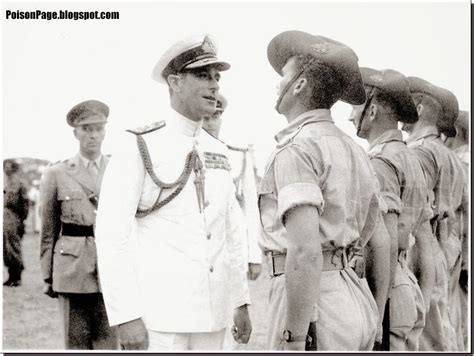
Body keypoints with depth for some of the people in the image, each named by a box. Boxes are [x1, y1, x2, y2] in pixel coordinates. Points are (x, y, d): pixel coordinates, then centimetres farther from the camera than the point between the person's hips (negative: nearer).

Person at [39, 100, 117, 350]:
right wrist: (48, 276, 6)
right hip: (72, 268, -1)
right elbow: (48, 230, 8)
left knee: (108, 339, 0)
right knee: (76, 341, 4)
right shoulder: (56, 174, 5)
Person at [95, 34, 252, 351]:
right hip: (157, 310, -6)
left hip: (209, 311, 7)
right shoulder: (138, 147, -8)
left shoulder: (217, 154, 14)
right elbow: (112, 233, -14)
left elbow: (231, 231, 17)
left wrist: (241, 303, 14)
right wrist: (126, 317, -20)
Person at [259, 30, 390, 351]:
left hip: (313, 308, -9)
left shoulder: (297, 150, -14)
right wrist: (374, 317, 25)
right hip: (353, 302, 9)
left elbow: (305, 250, -24)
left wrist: (295, 340, -21)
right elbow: (380, 242, 19)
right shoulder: (353, 152, 16)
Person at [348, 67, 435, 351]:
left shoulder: (381, 161, -13)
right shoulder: (411, 160, 17)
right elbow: (425, 238, 18)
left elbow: (387, 241, -22)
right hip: (410, 291, 10)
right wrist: (423, 302, 20)